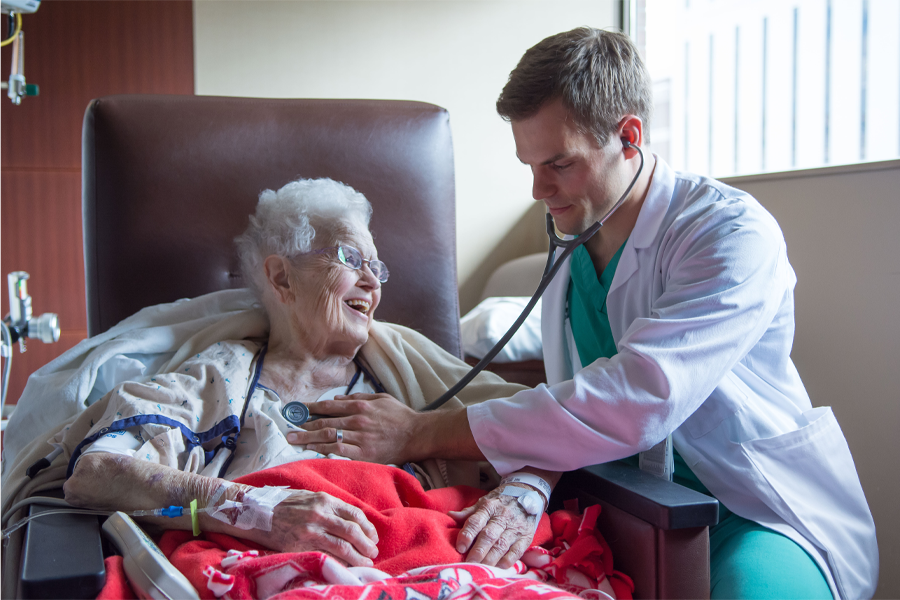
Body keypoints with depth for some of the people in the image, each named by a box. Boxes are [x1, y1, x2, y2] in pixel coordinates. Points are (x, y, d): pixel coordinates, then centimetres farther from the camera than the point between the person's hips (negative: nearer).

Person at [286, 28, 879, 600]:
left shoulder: (732, 230, -18)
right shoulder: (569, 258, 5)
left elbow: (635, 403, -30)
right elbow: (574, 413, 5)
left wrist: (423, 433, -28)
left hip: (760, 513, -4)